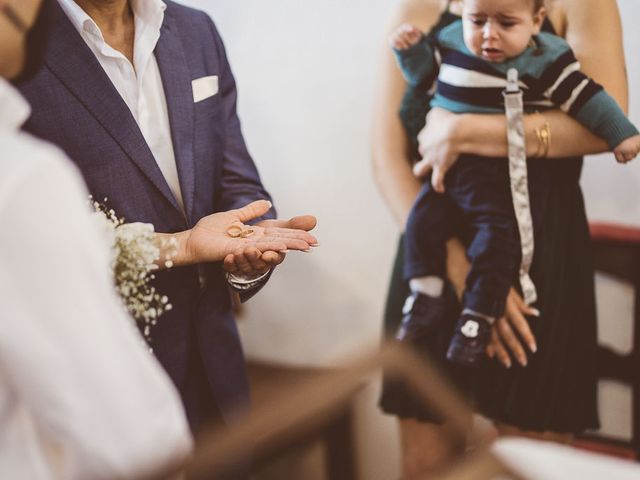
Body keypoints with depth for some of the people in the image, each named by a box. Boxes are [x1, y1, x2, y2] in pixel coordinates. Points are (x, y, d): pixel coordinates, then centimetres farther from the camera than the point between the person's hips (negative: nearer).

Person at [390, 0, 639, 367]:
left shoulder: (548, 60, -7)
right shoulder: (451, 43, 4)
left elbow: (587, 98, -2)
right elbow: (422, 71, 21)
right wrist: (411, 48, 4)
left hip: (501, 179, -4)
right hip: (446, 165, 5)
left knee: (498, 231, -17)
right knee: (423, 218, -2)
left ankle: (479, 316, -7)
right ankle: (425, 298, 11)